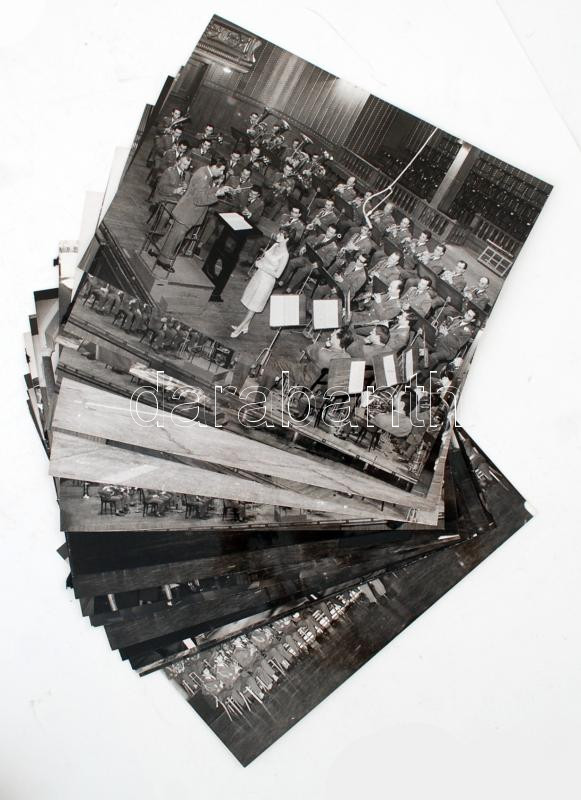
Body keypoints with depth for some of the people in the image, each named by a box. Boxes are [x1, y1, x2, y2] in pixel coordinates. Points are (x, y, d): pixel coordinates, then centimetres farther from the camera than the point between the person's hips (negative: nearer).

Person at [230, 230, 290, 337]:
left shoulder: (285, 254, -21)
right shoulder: (275, 245, 2)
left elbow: (277, 274, -21)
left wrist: (262, 266, -20)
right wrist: (259, 261, -3)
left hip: (267, 280, -8)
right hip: (259, 275, 8)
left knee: (253, 307, 4)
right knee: (250, 301, 17)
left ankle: (239, 328, 16)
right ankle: (245, 327, 31)